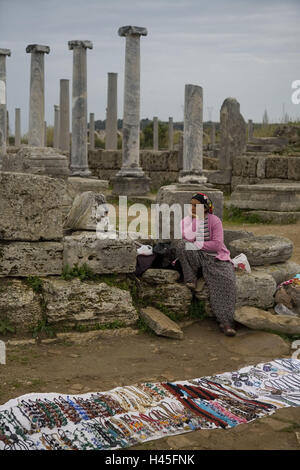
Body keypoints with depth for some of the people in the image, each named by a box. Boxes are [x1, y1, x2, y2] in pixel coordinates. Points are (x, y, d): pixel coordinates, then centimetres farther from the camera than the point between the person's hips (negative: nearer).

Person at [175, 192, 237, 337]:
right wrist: (195, 221, -13)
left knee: (225, 279, -29)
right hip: (194, 257, 2)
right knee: (182, 244, -28)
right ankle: (190, 280, -16)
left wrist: (196, 244, -12)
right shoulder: (186, 220, 8)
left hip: (214, 257, -2)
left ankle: (225, 321, -32)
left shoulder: (214, 220, -2)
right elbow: (187, 238, -9)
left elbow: (217, 244, -11)